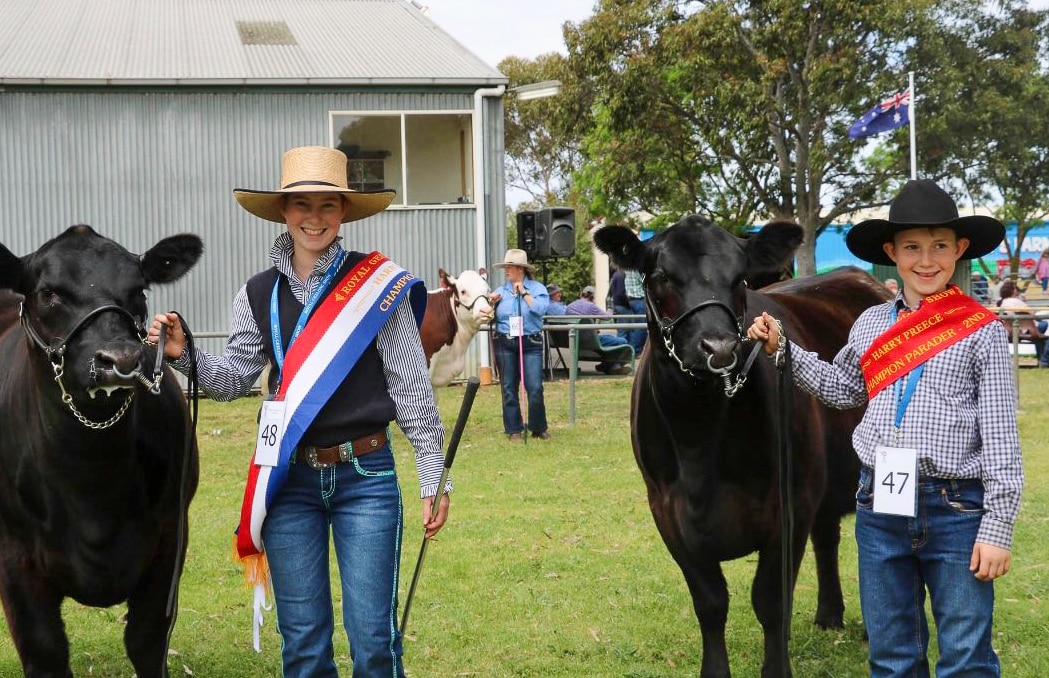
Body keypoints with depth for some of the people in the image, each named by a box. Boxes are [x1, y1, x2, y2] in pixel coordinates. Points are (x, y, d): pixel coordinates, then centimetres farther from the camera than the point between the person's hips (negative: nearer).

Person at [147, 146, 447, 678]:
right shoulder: (259, 294, 5)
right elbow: (234, 379, 12)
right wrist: (184, 355, -7)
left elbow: (412, 388, -1)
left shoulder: (379, 286, -4)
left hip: (365, 475, -2)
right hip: (290, 480, 3)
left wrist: (433, 478, -2)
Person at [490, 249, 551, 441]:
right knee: (509, 389, 4)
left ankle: (539, 428, 7)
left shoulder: (537, 288, 3)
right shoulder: (500, 290, 11)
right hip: (504, 344, 3)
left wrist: (524, 293, -10)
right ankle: (514, 430, 12)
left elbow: (541, 309, -15)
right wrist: (491, 303, -6)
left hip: (531, 343, -3)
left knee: (535, 388, -6)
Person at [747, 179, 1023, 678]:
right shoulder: (870, 324, 8)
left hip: (957, 512, -4)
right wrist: (782, 347, 17)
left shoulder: (981, 331, -5)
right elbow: (842, 389, 26)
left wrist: (997, 527, -10)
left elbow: (1000, 436, -6)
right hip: (880, 509, 4)